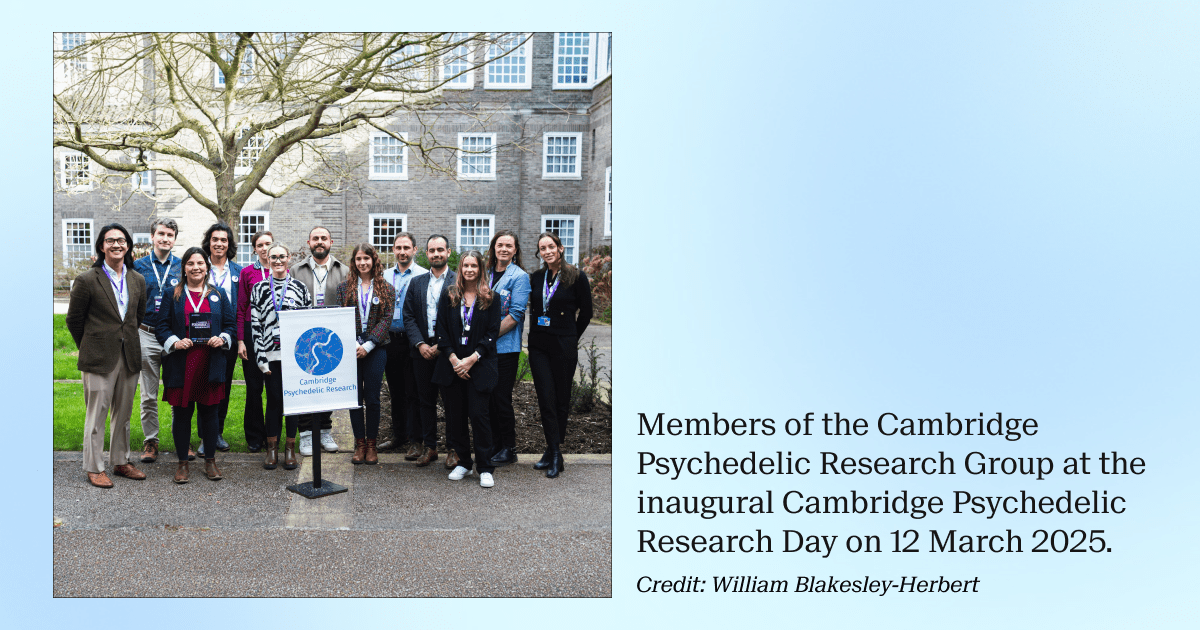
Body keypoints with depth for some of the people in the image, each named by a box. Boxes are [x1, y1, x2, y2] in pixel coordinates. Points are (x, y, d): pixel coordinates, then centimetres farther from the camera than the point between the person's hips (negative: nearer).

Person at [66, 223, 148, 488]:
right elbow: (74, 320, 1)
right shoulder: (87, 280, -6)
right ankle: (94, 468, 12)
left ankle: (121, 462, 25)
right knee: (97, 414, 1)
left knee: (123, 413, 13)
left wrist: (125, 340, 16)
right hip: (99, 357, -4)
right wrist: (91, 347, 7)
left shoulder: (138, 280, 8)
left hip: (129, 356, 5)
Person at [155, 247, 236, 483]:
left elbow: (231, 323, 11)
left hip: (211, 364, 1)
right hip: (181, 365, -1)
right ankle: (182, 462, 15)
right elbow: (162, 326, 4)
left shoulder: (219, 295, 11)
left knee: (209, 412, 6)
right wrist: (174, 342, -14)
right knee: (181, 413, 3)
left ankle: (210, 461, 18)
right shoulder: (172, 295, 7)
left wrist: (223, 338, -9)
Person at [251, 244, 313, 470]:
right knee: (273, 400, 2)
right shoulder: (259, 288, 7)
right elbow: (255, 323, 3)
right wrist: (260, 356, -5)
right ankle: (272, 449, 12)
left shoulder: (300, 287, 7)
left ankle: (290, 448, 13)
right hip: (271, 354, 0)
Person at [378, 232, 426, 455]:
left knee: (413, 392, -2)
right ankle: (398, 434, 25)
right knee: (395, 390, 13)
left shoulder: (423, 276, -3)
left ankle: (416, 441, 4)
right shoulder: (385, 276, 12)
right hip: (390, 340, 5)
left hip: (412, 341, -5)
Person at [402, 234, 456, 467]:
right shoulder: (416, 283, 12)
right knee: (426, 401, 9)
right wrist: (420, 344, -6)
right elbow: (408, 317, 8)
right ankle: (430, 447, 19)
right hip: (422, 350, 4)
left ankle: (453, 449, 11)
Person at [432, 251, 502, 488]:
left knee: (479, 415, -6)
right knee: (455, 415, 5)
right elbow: (441, 330, 4)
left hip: (479, 365, -2)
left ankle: (485, 468, 2)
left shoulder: (490, 299, 3)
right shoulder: (448, 297, 9)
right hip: (452, 365, 3)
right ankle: (463, 462, 19)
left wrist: (472, 358, -12)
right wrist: (453, 359, -8)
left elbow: (492, 332, -2)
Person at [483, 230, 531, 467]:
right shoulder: (488, 274, 14)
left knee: (502, 398, -2)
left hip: (505, 347, -6)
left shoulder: (519, 277, -6)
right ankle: (494, 445, 22)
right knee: (489, 397, 11)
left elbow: (515, 315, -14)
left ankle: (509, 450, 9)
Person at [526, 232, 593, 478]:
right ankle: (554, 453, 3)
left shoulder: (577, 277, -5)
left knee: (561, 398, 4)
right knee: (545, 398, -2)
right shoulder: (536, 278, 8)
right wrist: (538, 332, 13)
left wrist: (570, 338, 8)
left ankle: (554, 450, 14)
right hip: (538, 345, 4)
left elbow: (586, 312, 3)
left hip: (564, 347, -3)